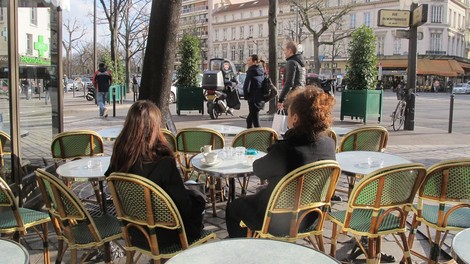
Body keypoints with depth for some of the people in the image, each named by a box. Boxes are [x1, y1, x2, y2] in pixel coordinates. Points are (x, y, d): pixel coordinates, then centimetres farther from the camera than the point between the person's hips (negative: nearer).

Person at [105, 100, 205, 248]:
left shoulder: (120, 156, -13)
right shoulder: (164, 163, -29)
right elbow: (183, 205, -21)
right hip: (162, 236, -5)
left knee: (189, 195, 24)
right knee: (198, 199, 21)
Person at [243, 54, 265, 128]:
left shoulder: (251, 71, -13)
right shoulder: (261, 71, 11)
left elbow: (246, 85, -17)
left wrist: (246, 96, -3)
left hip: (254, 99, -9)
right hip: (261, 99, 9)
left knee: (255, 122, -5)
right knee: (249, 119, 22)